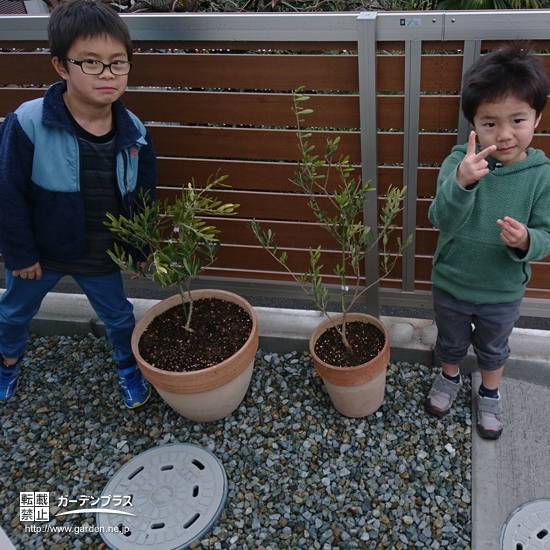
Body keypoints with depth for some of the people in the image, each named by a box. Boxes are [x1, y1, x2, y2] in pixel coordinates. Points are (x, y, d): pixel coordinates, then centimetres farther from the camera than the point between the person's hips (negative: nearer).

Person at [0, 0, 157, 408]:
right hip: (40, 251, -1)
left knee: (118, 315, 18)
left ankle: (128, 365, 48)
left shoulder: (133, 132, -14)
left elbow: (143, 196, 0)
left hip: (102, 257, 1)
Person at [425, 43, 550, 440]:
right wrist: (461, 183, -54)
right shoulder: (461, 162, -23)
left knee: (493, 348, 27)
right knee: (451, 342, 27)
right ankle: (450, 378, 56)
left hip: (503, 291, 1)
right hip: (451, 284, 0)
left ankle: (490, 394, 54)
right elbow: (442, 222, -34)